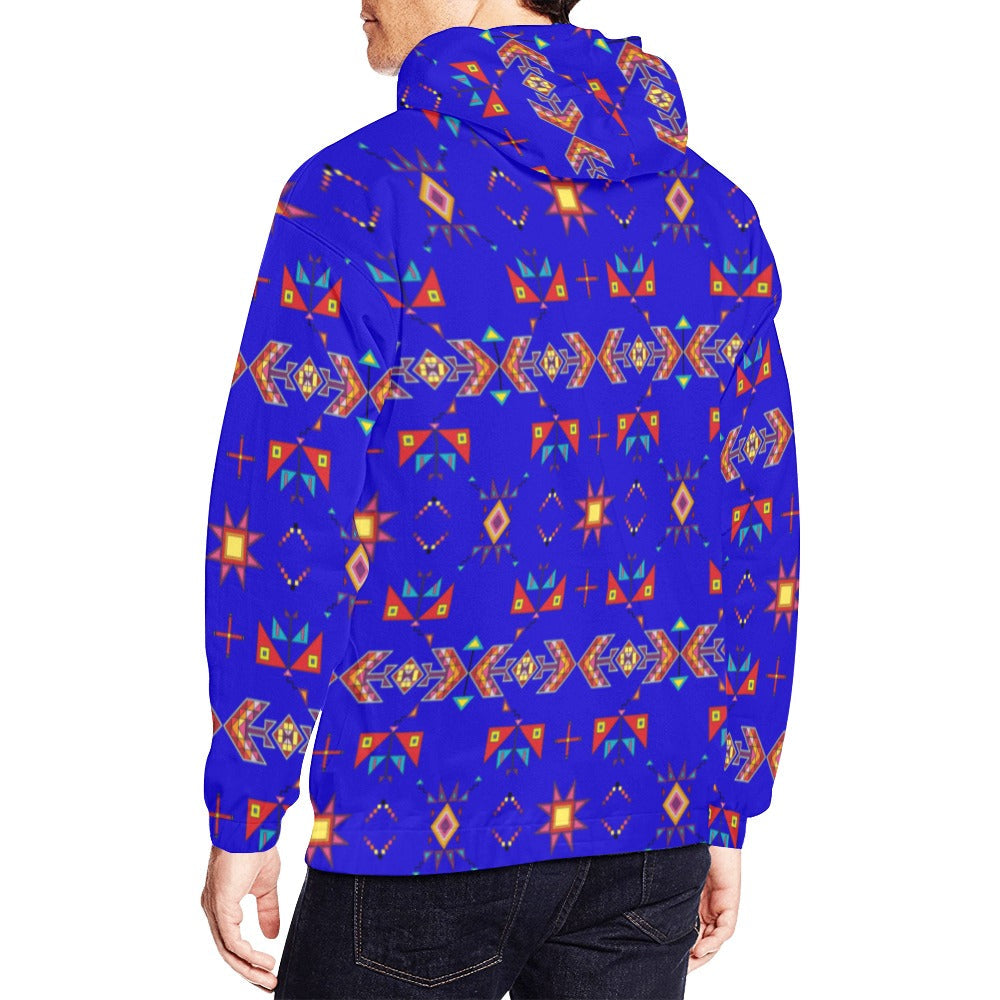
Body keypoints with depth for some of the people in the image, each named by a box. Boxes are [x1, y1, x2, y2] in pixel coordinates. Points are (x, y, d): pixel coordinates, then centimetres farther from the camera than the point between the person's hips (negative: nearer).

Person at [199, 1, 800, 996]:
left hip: (421, 828, -4)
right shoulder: (712, 207, 5)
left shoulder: (358, 196, -11)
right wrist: (728, 817, 15)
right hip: (647, 821, 5)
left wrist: (241, 818, -3)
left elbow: (282, 533, -12)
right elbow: (756, 541, 7)